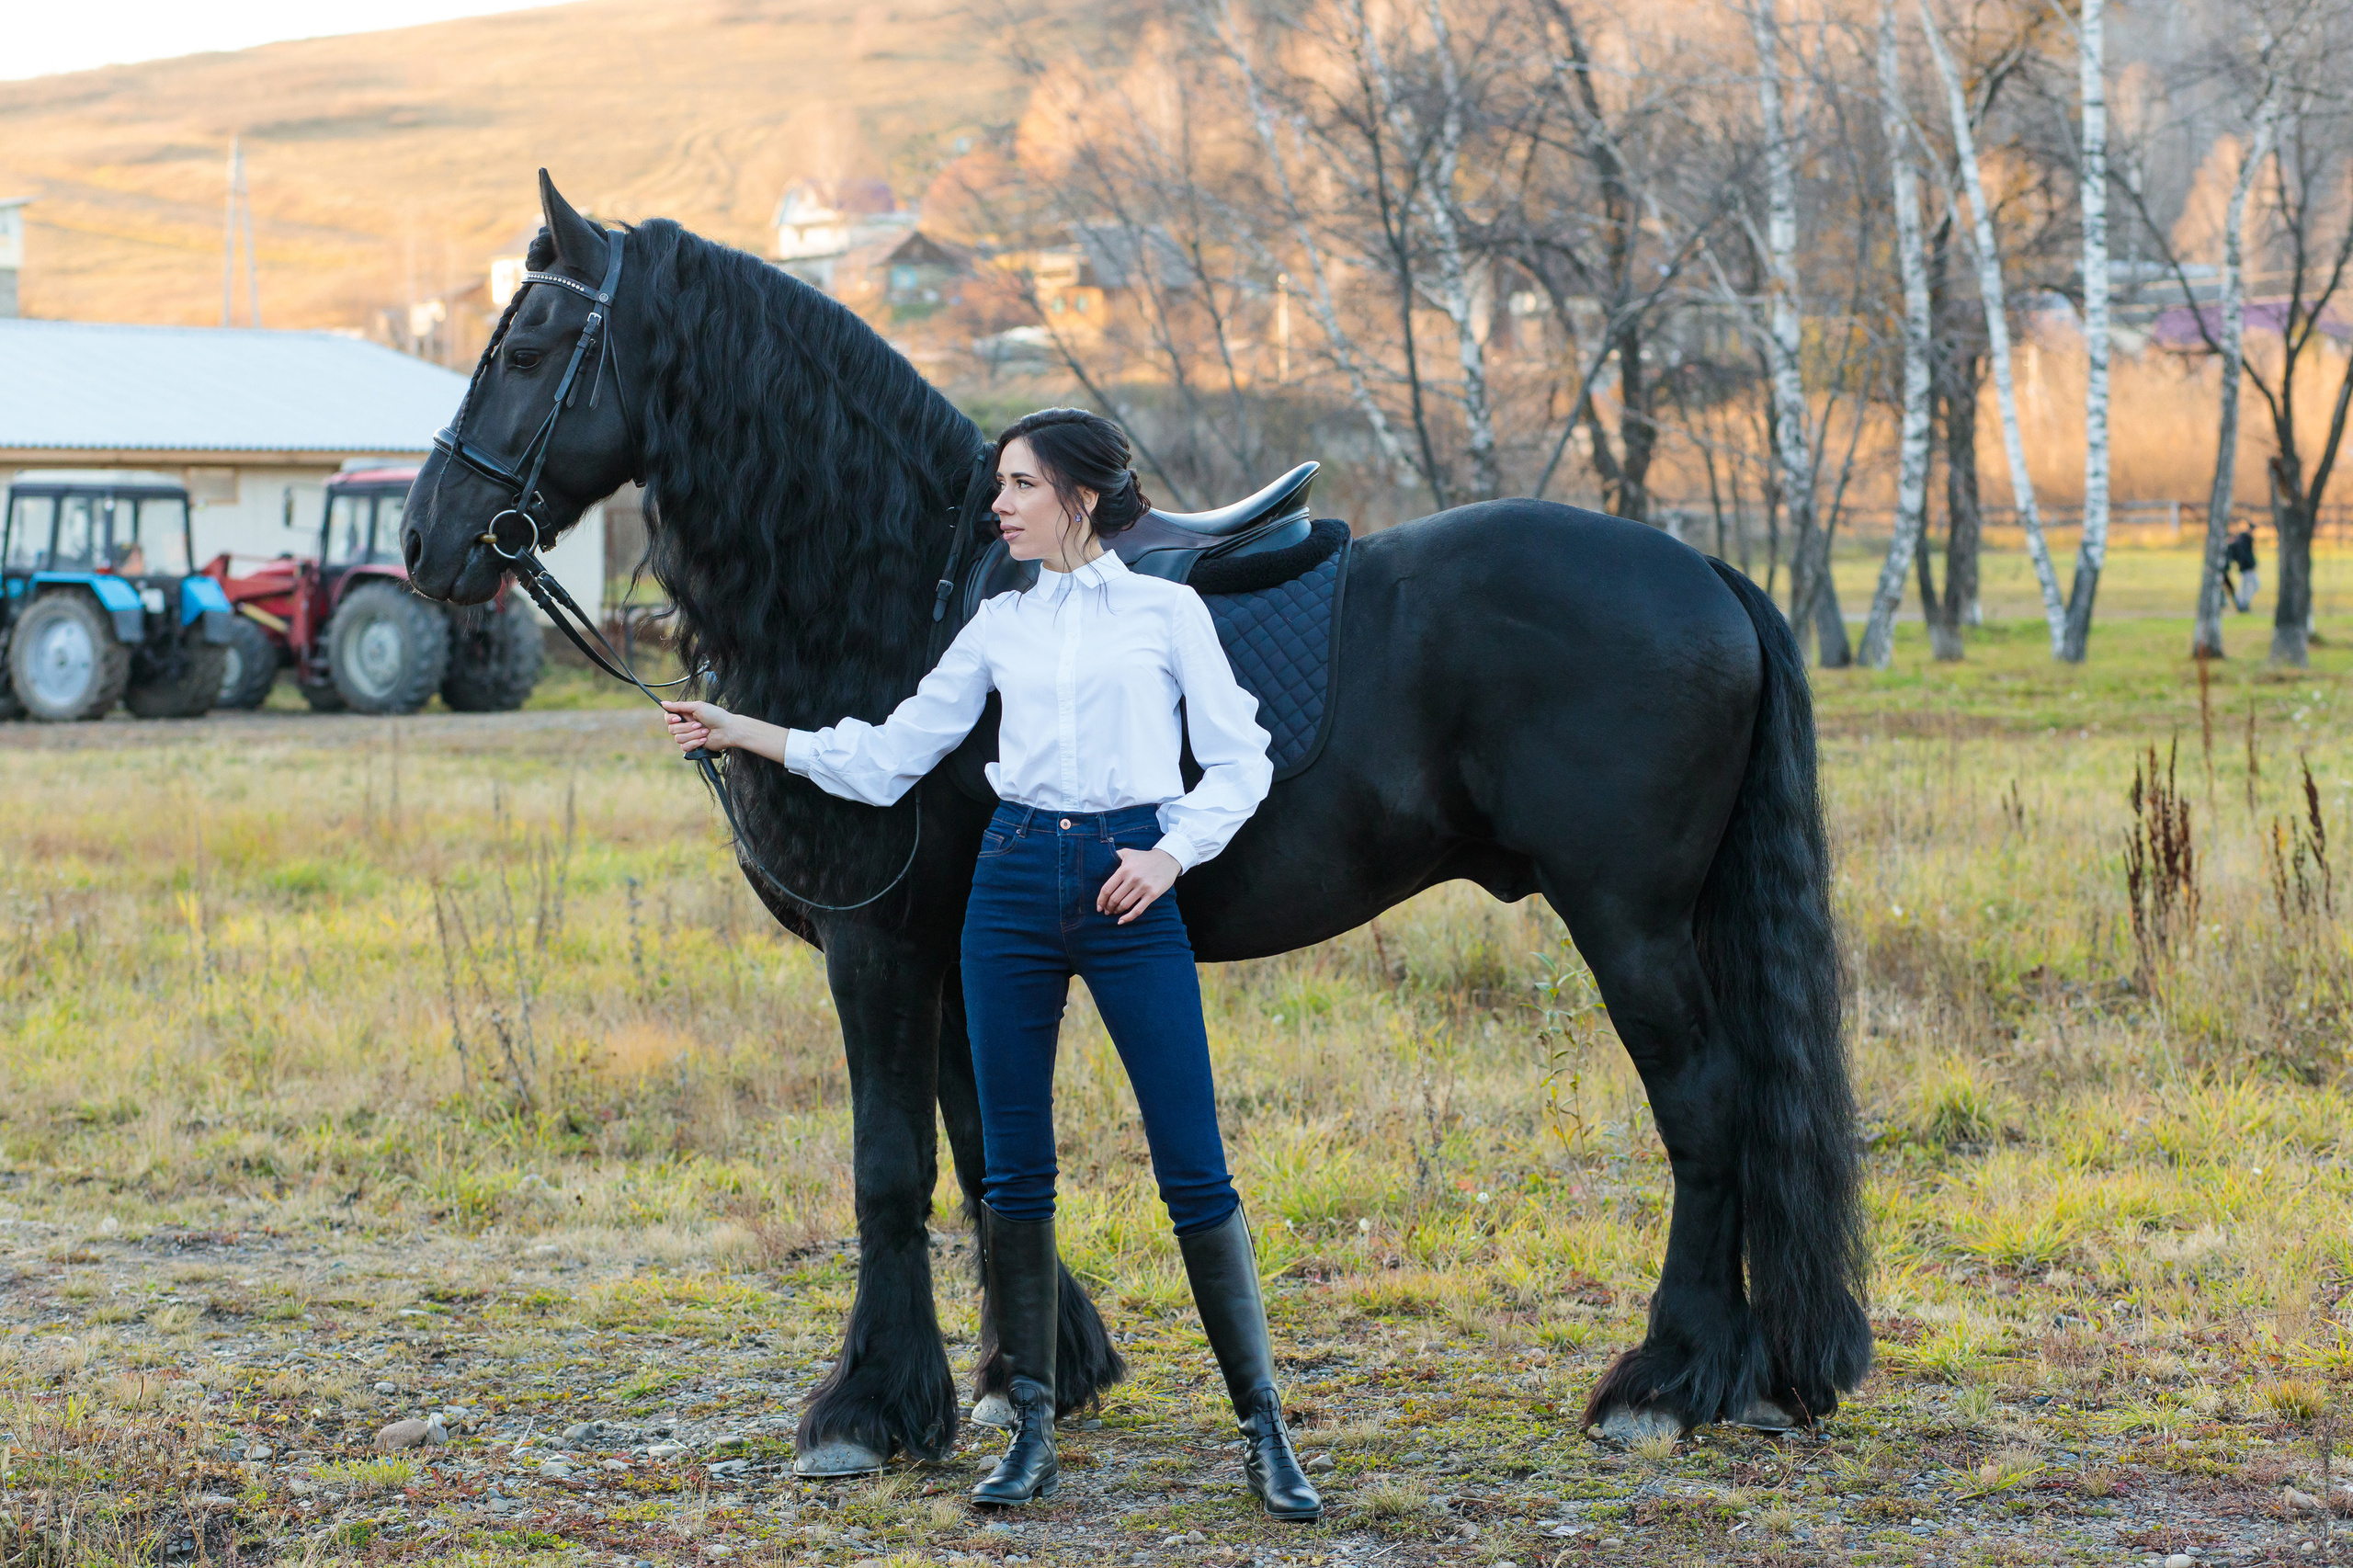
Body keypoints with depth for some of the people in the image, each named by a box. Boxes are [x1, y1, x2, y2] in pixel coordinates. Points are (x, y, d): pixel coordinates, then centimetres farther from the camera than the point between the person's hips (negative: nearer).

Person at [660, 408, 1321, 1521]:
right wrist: (746, 735, 8)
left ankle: (1265, 1432, 3)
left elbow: (1238, 762, 2)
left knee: (1194, 1171, -5)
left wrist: (1171, 854, -13)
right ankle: (1032, 1432, 13)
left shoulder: (1167, 612, 3)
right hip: (1014, 883, 4)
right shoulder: (1000, 625, 12)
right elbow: (887, 758, 13)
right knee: (1014, 1172, 4)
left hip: (1129, 889, -4)